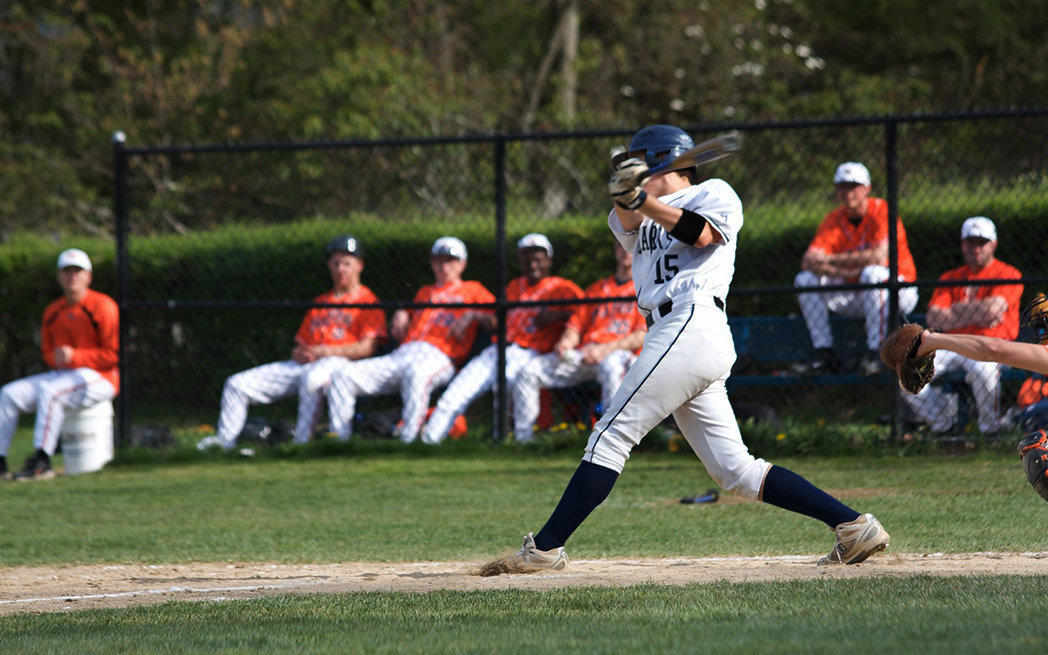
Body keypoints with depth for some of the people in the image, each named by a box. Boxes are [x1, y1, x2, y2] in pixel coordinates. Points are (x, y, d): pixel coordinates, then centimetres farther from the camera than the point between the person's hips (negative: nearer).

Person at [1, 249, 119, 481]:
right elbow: (47, 351, 20)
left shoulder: (103, 307, -10)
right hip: (63, 374, 8)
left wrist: (75, 357, -22)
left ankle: (41, 461, -36)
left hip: (99, 379, -8)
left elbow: (114, 355, -14)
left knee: (49, 392, -34)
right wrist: (56, 358, -5)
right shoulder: (53, 312, 11)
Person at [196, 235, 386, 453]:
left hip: (338, 361, -7)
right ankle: (225, 441, -8)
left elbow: (366, 347, -7)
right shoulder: (319, 302, 28)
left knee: (311, 378, -45)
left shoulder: (367, 301, 7)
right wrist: (299, 353, -1)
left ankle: (302, 442, -45)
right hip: (304, 363, 7)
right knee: (237, 384, -4)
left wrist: (325, 351, -15)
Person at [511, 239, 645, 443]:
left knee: (612, 367, -43)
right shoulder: (596, 288, 27)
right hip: (583, 354, 6)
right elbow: (576, 325, 22)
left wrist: (605, 350, -17)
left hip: (619, 353, -6)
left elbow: (644, 335, -4)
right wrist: (566, 342, -4)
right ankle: (522, 439, -15)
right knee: (529, 372, -13)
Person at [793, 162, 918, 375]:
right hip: (855, 297, 5)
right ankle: (825, 354, -12)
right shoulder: (834, 220, 1)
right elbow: (809, 261, -11)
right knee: (805, 280, -9)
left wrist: (832, 260, -21)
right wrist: (843, 272, -27)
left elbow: (880, 257, -27)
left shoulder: (881, 211, -13)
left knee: (873, 273, -37)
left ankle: (876, 353, -33)